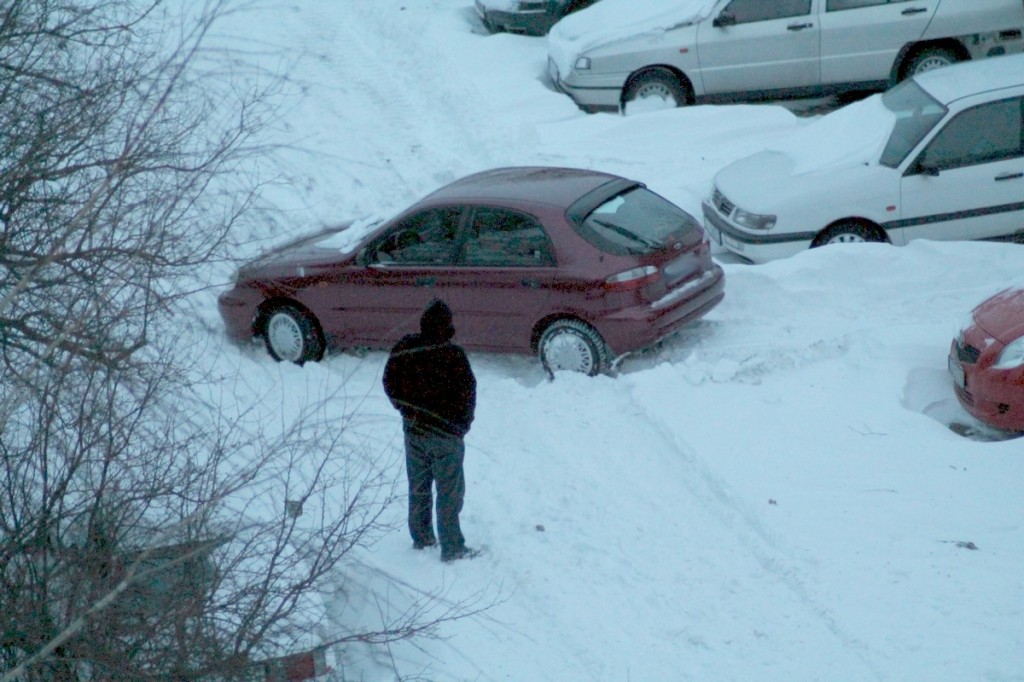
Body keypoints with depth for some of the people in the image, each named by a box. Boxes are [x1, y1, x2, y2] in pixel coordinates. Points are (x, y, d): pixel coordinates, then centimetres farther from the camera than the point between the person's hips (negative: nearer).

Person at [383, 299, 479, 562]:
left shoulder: (403, 349, -5)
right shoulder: (452, 355, -22)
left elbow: (390, 383, 4)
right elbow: (467, 392, -17)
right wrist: (463, 423, 0)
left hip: (413, 430, 5)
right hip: (446, 432, -5)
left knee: (418, 487, 19)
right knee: (449, 491, 4)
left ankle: (421, 536, 30)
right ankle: (452, 548, 8)